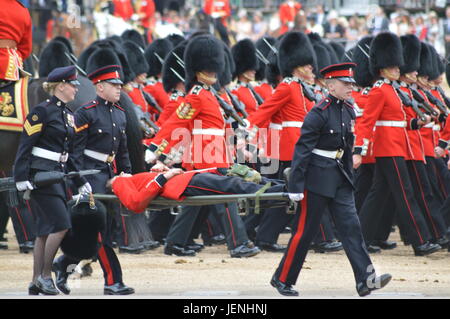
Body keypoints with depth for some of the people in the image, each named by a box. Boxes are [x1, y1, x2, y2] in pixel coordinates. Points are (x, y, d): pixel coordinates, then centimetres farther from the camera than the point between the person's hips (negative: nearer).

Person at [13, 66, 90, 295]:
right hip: (41, 175, -9)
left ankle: (36, 282, 10)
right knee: (61, 224, -13)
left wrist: (80, 181, 18)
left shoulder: (67, 115, 16)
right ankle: (45, 275, -5)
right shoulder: (42, 111, -10)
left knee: (45, 230, 8)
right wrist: (21, 179, -18)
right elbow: (25, 146, -12)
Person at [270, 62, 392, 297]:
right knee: (305, 230, 0)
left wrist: (348, 176, 21)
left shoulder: (349, 111, 8)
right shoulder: (319, 113, -16)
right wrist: (295, 187, -19)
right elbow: (302, 149, -17)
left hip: (339, 179, 7)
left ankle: (366, 280, -9)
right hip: (317, 178, -7)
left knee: (351, 225, -2)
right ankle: (282, 279, 13)